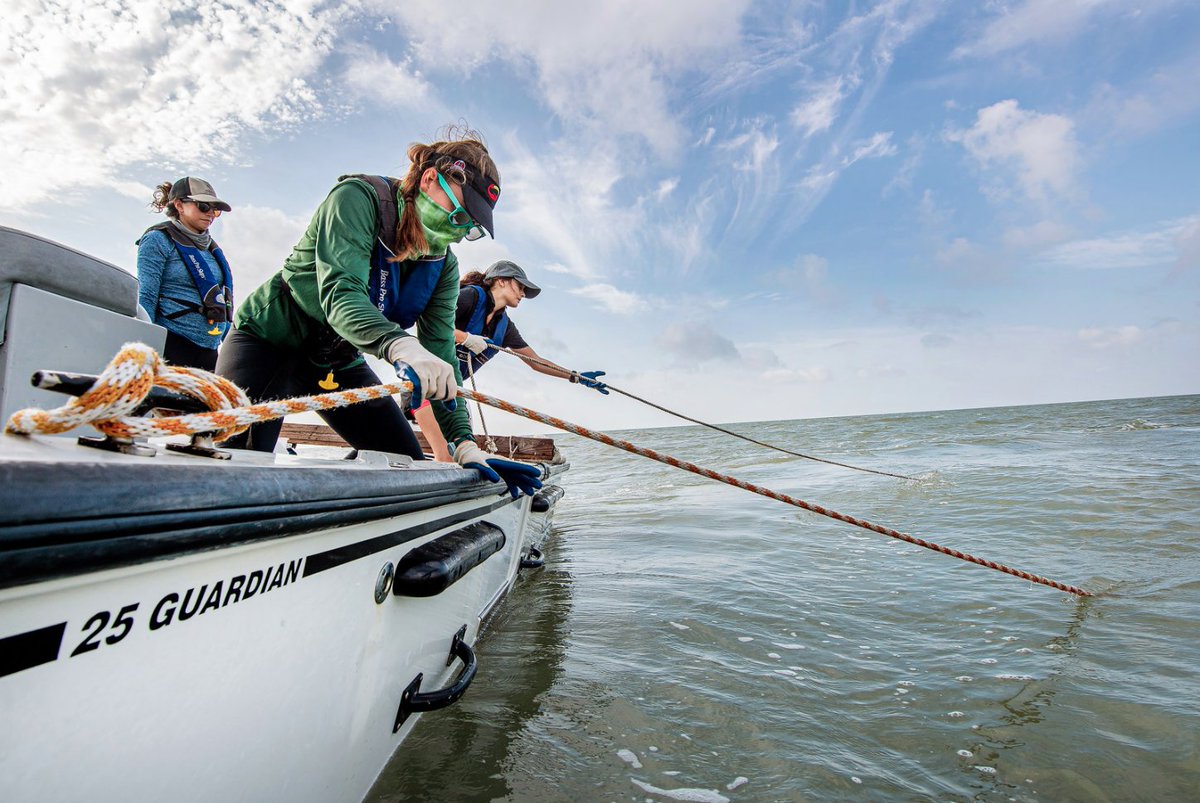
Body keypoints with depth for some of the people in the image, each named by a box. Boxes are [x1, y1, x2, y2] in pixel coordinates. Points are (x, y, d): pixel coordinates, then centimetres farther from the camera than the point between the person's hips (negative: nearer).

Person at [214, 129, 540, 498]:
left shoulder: (444, 267, -7)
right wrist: (400, 345, -59)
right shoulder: (358, 197, -21)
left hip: (340, 363, 5)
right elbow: (340, 291, -38)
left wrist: (465, 445, -27)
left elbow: (440, 355, -15)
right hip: (269, 341, -5)